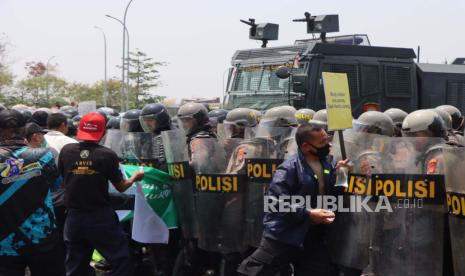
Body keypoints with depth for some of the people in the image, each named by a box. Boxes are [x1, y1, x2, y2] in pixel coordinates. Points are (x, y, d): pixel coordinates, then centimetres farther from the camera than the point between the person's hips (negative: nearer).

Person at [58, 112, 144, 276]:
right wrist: (134, 178, 20)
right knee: (121, 260, 6)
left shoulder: (66, 151, -3)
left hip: (74, 217, 4)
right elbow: (121, 187, 0)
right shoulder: (107, 155, -11)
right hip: (101, 217, -4)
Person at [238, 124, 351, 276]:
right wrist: (308, 214, -23)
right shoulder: (289, 168, -17)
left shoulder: (327, 162, 6)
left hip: (312, 235, 7)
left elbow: (330, 192, 15)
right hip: (283, 235, -7)